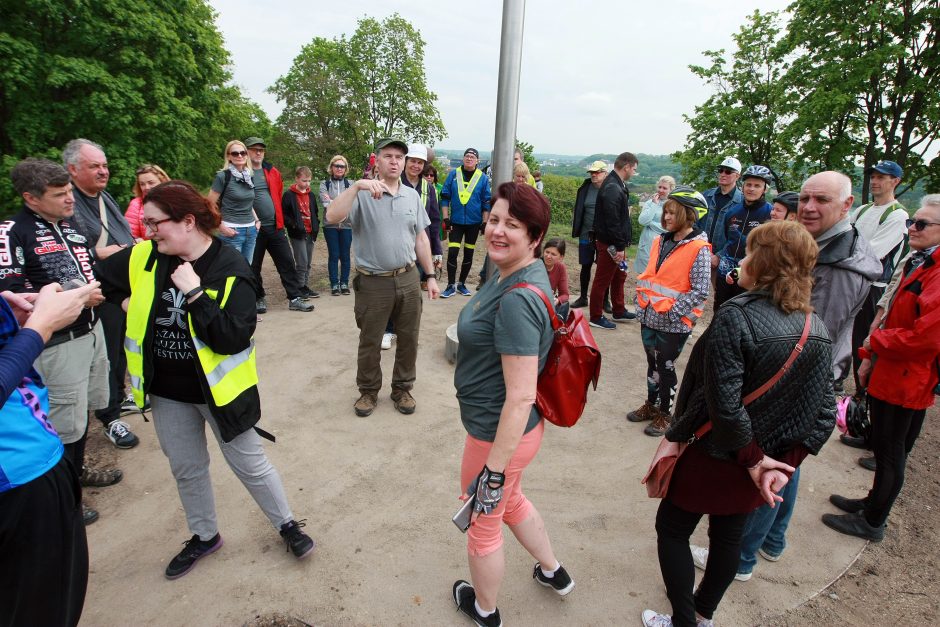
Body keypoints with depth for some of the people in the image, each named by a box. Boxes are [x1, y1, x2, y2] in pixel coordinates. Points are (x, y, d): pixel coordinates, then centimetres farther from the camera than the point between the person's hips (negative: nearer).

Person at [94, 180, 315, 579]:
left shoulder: (231, 269, -20)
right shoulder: (144, 258, -4)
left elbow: (233, 338, -27)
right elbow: (99, 278, 14)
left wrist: (195, 294, -30)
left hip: (217, 387, -5)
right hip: (166, 390, 5)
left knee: (249, 463, 9)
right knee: (186, 468, 20)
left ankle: (287, 524, 31)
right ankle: (204, 536, 42)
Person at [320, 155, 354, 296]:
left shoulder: (350, 184, 7)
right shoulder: (324, 184, 5)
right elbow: (326, 204, -8)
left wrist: (332, 202, -11)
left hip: (346, 224, 1)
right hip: (330, 225, -1)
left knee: (345, 255, 6)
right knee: (333, 255, 4)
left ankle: (344, 283, 17)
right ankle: (334, 284, 12)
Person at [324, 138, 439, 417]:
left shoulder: (412, 196, 8)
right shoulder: (362, 194, -6)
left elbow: (420, 239, 12)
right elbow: (332, 216, -23)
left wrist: (430, 276, 10)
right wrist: (357, 185, -30)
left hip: (408, 279, 4)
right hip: (373, 283, -3)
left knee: (408, 339, 12)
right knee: (370, 342, 11)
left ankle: (402, 388, 31)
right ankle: (368, 391, 31)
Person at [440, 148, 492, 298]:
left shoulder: (483, 178, -1)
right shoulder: (453, 174, 0)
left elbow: (487, 202, 3)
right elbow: (445, 196, 2)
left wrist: (485, 222, -2)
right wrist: (445, 218, -4)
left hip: (474, 222, 1)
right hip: (456, 221, -1)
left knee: (468, 254, 10)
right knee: (452, 253, -7)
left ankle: (462, 284, 23)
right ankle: (451, 286, 4)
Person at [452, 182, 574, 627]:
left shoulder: (518, 300, -31)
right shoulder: (521, 273, 0)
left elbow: (521, 397, -29)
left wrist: (494, 470, -22)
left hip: (499, 434, -9)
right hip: (498, 425, 9)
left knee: (483, 522, 18)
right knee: (509, 501, 33)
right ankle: (553, 572, 57)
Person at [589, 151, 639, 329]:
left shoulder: (616, 185, 11)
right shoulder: (612, 189, -22)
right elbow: (612, 221, -25)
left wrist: (621, 244, 14)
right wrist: (619, 246, -21)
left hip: (615, 242, 11)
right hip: (609, 243, -10)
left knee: (619, 276, 21)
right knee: (602, 280, 1)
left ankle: (619, 311, 35)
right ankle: (596, 317, 13)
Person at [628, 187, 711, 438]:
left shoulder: (698, 248, -14)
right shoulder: (661, 241, 5)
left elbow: (700, 291, -17)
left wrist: (672, 311, -19)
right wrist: (642, 303, 6)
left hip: (673, 323, -6)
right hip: (649, 318, 6)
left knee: (666, 366, 8)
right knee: (652, 362, 18)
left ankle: (664, 414, 26)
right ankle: (651, 405, 36)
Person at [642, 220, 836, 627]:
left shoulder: (736, 317, -27)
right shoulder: (818, 331, -5)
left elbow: (724, 405, -31)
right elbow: (823, 412, -4)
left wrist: (752, 459, -15)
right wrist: (786, 464, -5)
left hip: (712, 456, -7)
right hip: (767, 462, 7)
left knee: (672, 530, 15)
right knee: (728, 535, 25)